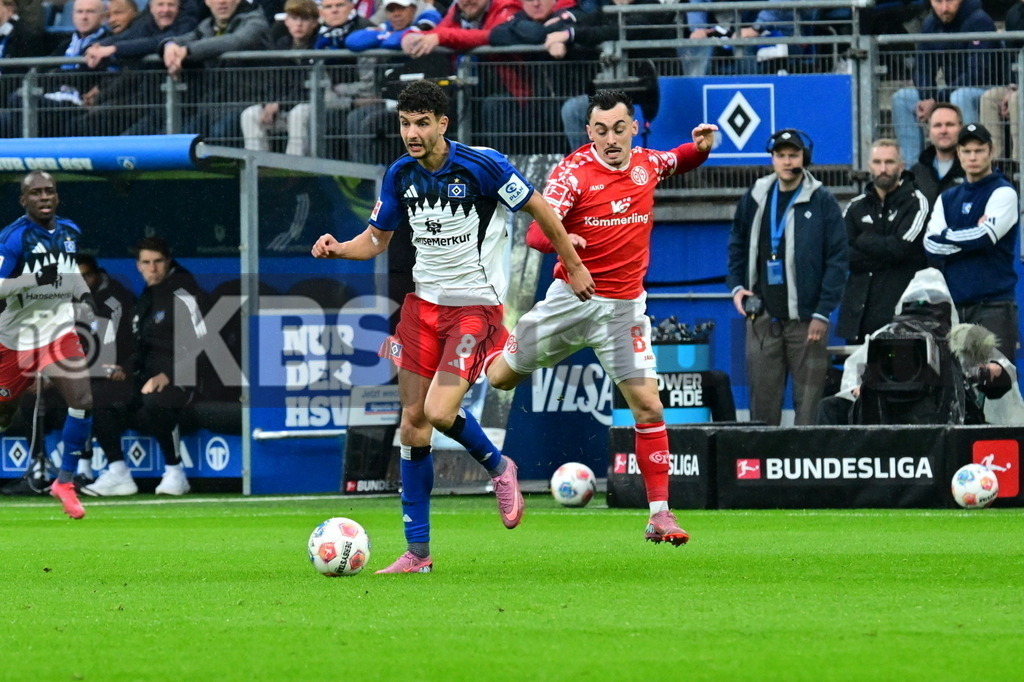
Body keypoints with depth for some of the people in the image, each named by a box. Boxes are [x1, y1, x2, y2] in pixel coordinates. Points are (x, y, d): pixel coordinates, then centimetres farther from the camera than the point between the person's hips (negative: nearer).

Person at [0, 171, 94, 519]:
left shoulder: (70, 232, 6)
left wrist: (84, 294, 11)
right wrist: (35, 279, -30)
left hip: (59, 332, 4)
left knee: (83, 401, -15)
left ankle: (65, 481, -4)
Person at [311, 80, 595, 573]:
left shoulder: (482, 166, -15)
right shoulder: (400, 176, 1)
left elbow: (540, 210, -4)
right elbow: (376, 238, 12)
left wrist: (574, 266, 2)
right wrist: (338, 249, -9)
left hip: (476, 305, -6)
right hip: (423, 302, 6)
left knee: (440, 412, -20)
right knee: (413, 420, 1)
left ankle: (497, 467, 14)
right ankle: (418, 552, 8)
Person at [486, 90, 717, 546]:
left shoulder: (647, 164, 2)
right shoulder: (573, 171, -13)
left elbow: (681, 162, 26)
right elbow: (536, 231, -22)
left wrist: (701, 147, 3)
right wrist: (558, 238, -46)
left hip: (625, 306, 2)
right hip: (571, 299, -2)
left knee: (648, 406, -8)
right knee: (501, 377, 8)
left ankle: (660, 514, -3)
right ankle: (496, 346, 46)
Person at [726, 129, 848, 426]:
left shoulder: (822, 202, -1)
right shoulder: (754, 200, 11)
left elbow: (837, 260, -3)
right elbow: (738, 247, 22)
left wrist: (822, 313, -9)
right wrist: (737, 286, 5)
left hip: (806, 320, -3)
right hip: (763, 316, 3)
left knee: (809, 400, -3)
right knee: (763, 399, 2)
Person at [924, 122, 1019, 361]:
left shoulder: (1003, 193, 0)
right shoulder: (947, 198, 16)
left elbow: (986, 236, -14)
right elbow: (931, 247, 3)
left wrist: (946, 236, -2)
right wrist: (970, 237, -8)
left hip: (993, 305, -5)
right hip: (953, 304, 5)